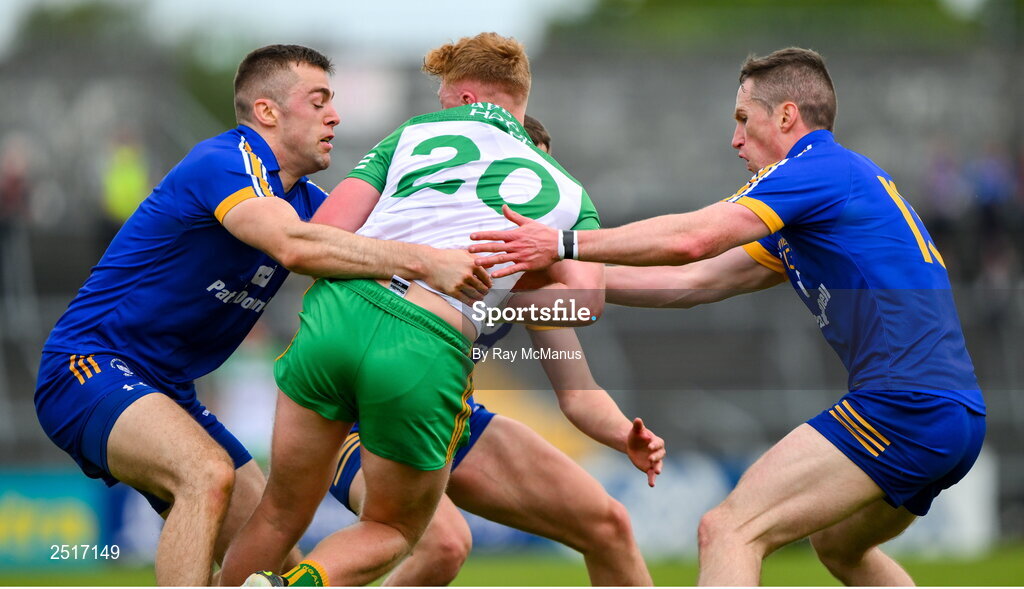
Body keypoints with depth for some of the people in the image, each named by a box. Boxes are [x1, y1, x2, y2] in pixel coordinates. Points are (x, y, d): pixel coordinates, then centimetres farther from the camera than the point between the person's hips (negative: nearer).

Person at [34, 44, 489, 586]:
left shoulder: (303, 200, 11)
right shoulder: (224, 162, -19)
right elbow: (293, 245, -37)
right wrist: (423, 262, -41)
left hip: (167, 391, 10)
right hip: (89, 365, -10)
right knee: (208, 472, -35)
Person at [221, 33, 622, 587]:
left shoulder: (417, 132, 22)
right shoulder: (567, 192, 20)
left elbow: (321, 234, 12)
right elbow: (584, 300, 3)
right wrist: (494, 292, 19)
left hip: (336, 312, 2)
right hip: (429, 354, -2)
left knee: (280, 516, 21)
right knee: (393, 531, 21)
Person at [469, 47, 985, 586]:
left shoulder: (821, 169, -5)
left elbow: (691, 239, -18)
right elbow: (698, 281, 24)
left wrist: (564, 245, -15)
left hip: (905, 407, -10)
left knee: (729, 531, -15)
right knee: (839, 545, 32)